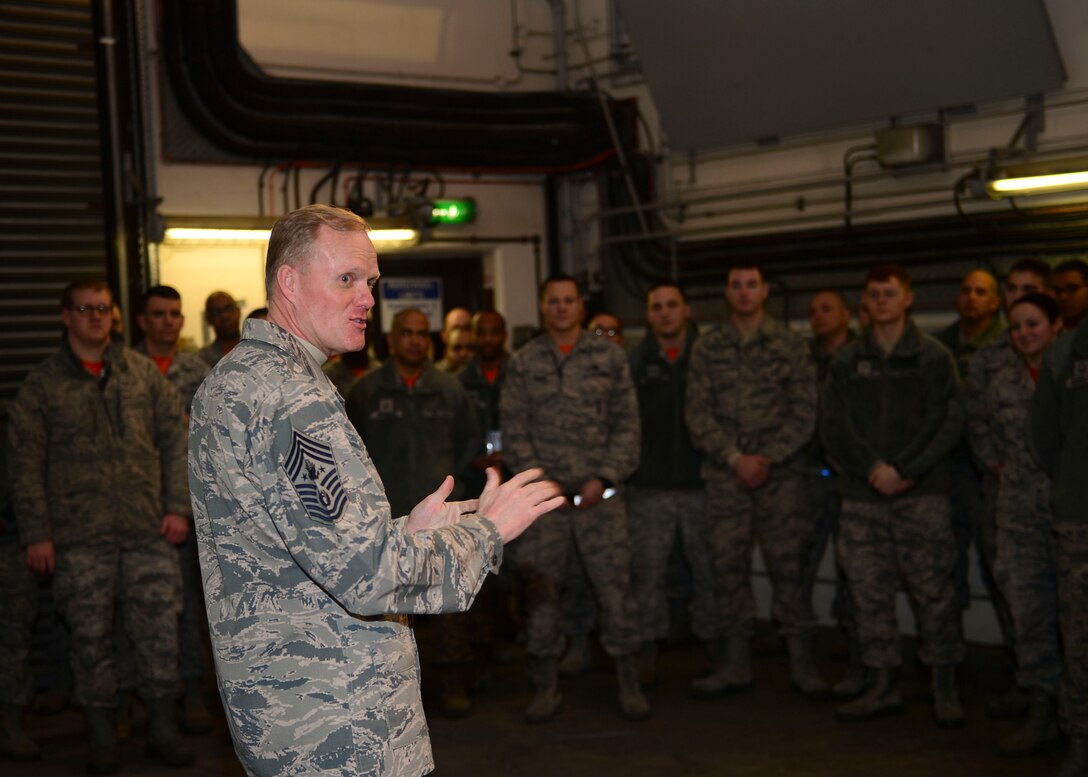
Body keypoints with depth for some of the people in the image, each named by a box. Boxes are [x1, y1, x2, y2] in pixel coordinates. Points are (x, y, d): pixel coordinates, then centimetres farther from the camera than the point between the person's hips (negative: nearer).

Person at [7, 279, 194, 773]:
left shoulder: (144, 373, 9)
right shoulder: (42, 385, 5)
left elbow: (176, 439, 8)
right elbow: (25, 461, 3)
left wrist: (178, 506, 0)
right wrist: (36, 532, -3)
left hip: (148, 530, 1)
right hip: (80, 537, -1)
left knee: (159, 630, 2)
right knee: (90, 636, 5)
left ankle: (162, 727, 16)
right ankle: (101, 734, 18)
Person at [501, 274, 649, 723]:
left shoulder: (609, 357, 6)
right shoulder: (523, 364, 7)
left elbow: (627, 424, 3)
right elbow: (514, 433, 4)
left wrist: (604, 478, -8)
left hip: (600, 494, -1)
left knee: (615, 587, 0)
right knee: (540, 591, 4)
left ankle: (628, 683, 13)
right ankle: (546, 689, 16)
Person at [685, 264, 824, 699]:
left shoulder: (789, 346, 4)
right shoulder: (707, 349, 7)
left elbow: (804, 413, 0)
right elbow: (698, 414, 2)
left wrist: (768, 458, -10)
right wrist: (735, 458, -8)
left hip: (780, 472, -1)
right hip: (725, 474, 1)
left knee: (790, 564, -3)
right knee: (727, 565, 3)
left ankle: (801, 661, 5)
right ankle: (735, 660, 13)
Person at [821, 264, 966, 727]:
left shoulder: (933, 358, 5)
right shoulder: (847, 362, 12)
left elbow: (947, 425, -3)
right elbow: (833, 427, 5)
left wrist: (902, 470, -12)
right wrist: (872, 469, -9)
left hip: (921, 494, -3)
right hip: (861, 497, 3)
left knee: (933, 590, -4)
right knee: (869, 593, 4)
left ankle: (945, 687, 8)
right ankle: (882, 687, 13)